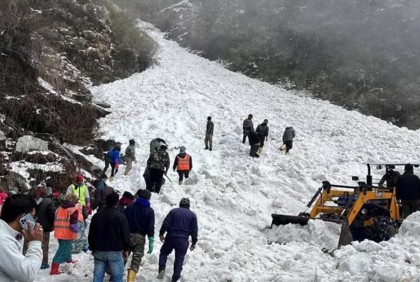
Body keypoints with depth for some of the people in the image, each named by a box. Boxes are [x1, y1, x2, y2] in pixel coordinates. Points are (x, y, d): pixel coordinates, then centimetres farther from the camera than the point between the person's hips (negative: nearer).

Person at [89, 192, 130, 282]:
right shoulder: (120, 216, -7)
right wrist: (126, 249, 7)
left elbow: (91, 234, 14)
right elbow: (125, 234, -6)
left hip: (99, 251, 5)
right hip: (115, 251, -4)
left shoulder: (96, 216, 9)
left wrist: (92, 248, 24)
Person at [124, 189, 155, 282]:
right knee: (136, 261, -1)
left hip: (128, 235, 3)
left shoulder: (130, 207, 4)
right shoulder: (149, 211, -2)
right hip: (140, 237, -2)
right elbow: (150, 227, -8)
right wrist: (151, 242, -7)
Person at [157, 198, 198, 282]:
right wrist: (194, 242, 9)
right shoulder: (192, 215, 5)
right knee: (179, 258, 8)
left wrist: (161, 234, 7)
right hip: (183, 240, 0)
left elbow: (165, 224, -3)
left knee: (164, 253, 18)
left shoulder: (173, 211, 4)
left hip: (171, 237, 0)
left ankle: (162, 269, -3)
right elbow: (194, 230, 3)